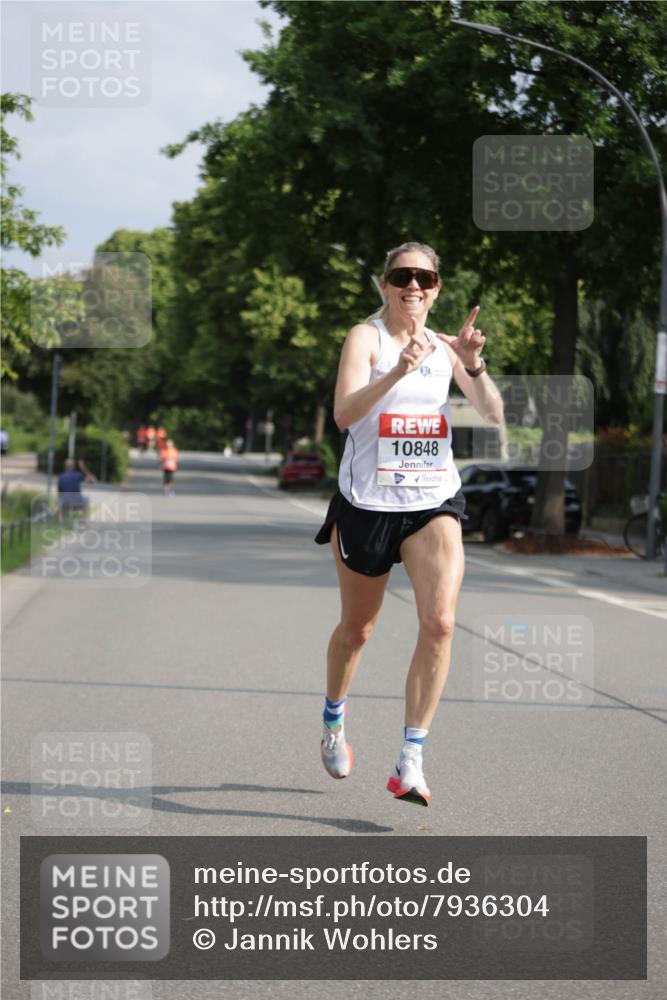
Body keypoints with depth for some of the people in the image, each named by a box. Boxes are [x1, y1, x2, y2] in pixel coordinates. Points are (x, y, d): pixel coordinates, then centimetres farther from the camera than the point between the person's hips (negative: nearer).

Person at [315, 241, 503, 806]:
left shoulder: (444, 347, 7)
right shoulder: (366, 336, -7)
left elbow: (493, 415, -2)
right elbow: (343, 414, -23)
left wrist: (473, 365, -19)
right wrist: (397, 372, -37)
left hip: (434, 503, 3)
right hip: (367, 501, -2)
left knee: (439, 622, -18)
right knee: (357, 629, 14)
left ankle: (410, 765, -14)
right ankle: (334, 723, 44)